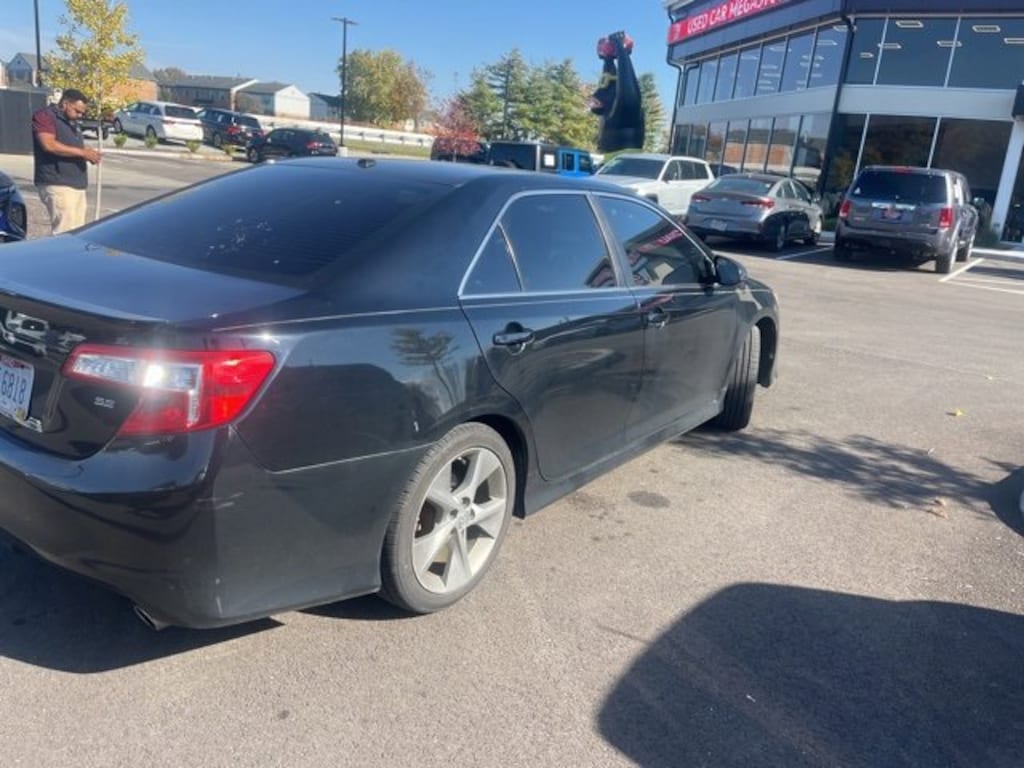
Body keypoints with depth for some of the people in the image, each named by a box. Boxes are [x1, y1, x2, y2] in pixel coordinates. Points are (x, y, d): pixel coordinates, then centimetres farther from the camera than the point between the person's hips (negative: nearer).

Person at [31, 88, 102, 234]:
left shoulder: (72, 122, 24)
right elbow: (49, 144, -20)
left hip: (77, 185, 9)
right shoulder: (45, 116, -4)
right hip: (57, 185, -9)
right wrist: (82, 152, -20)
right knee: (64, 234, -15)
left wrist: (89, 153, 7)